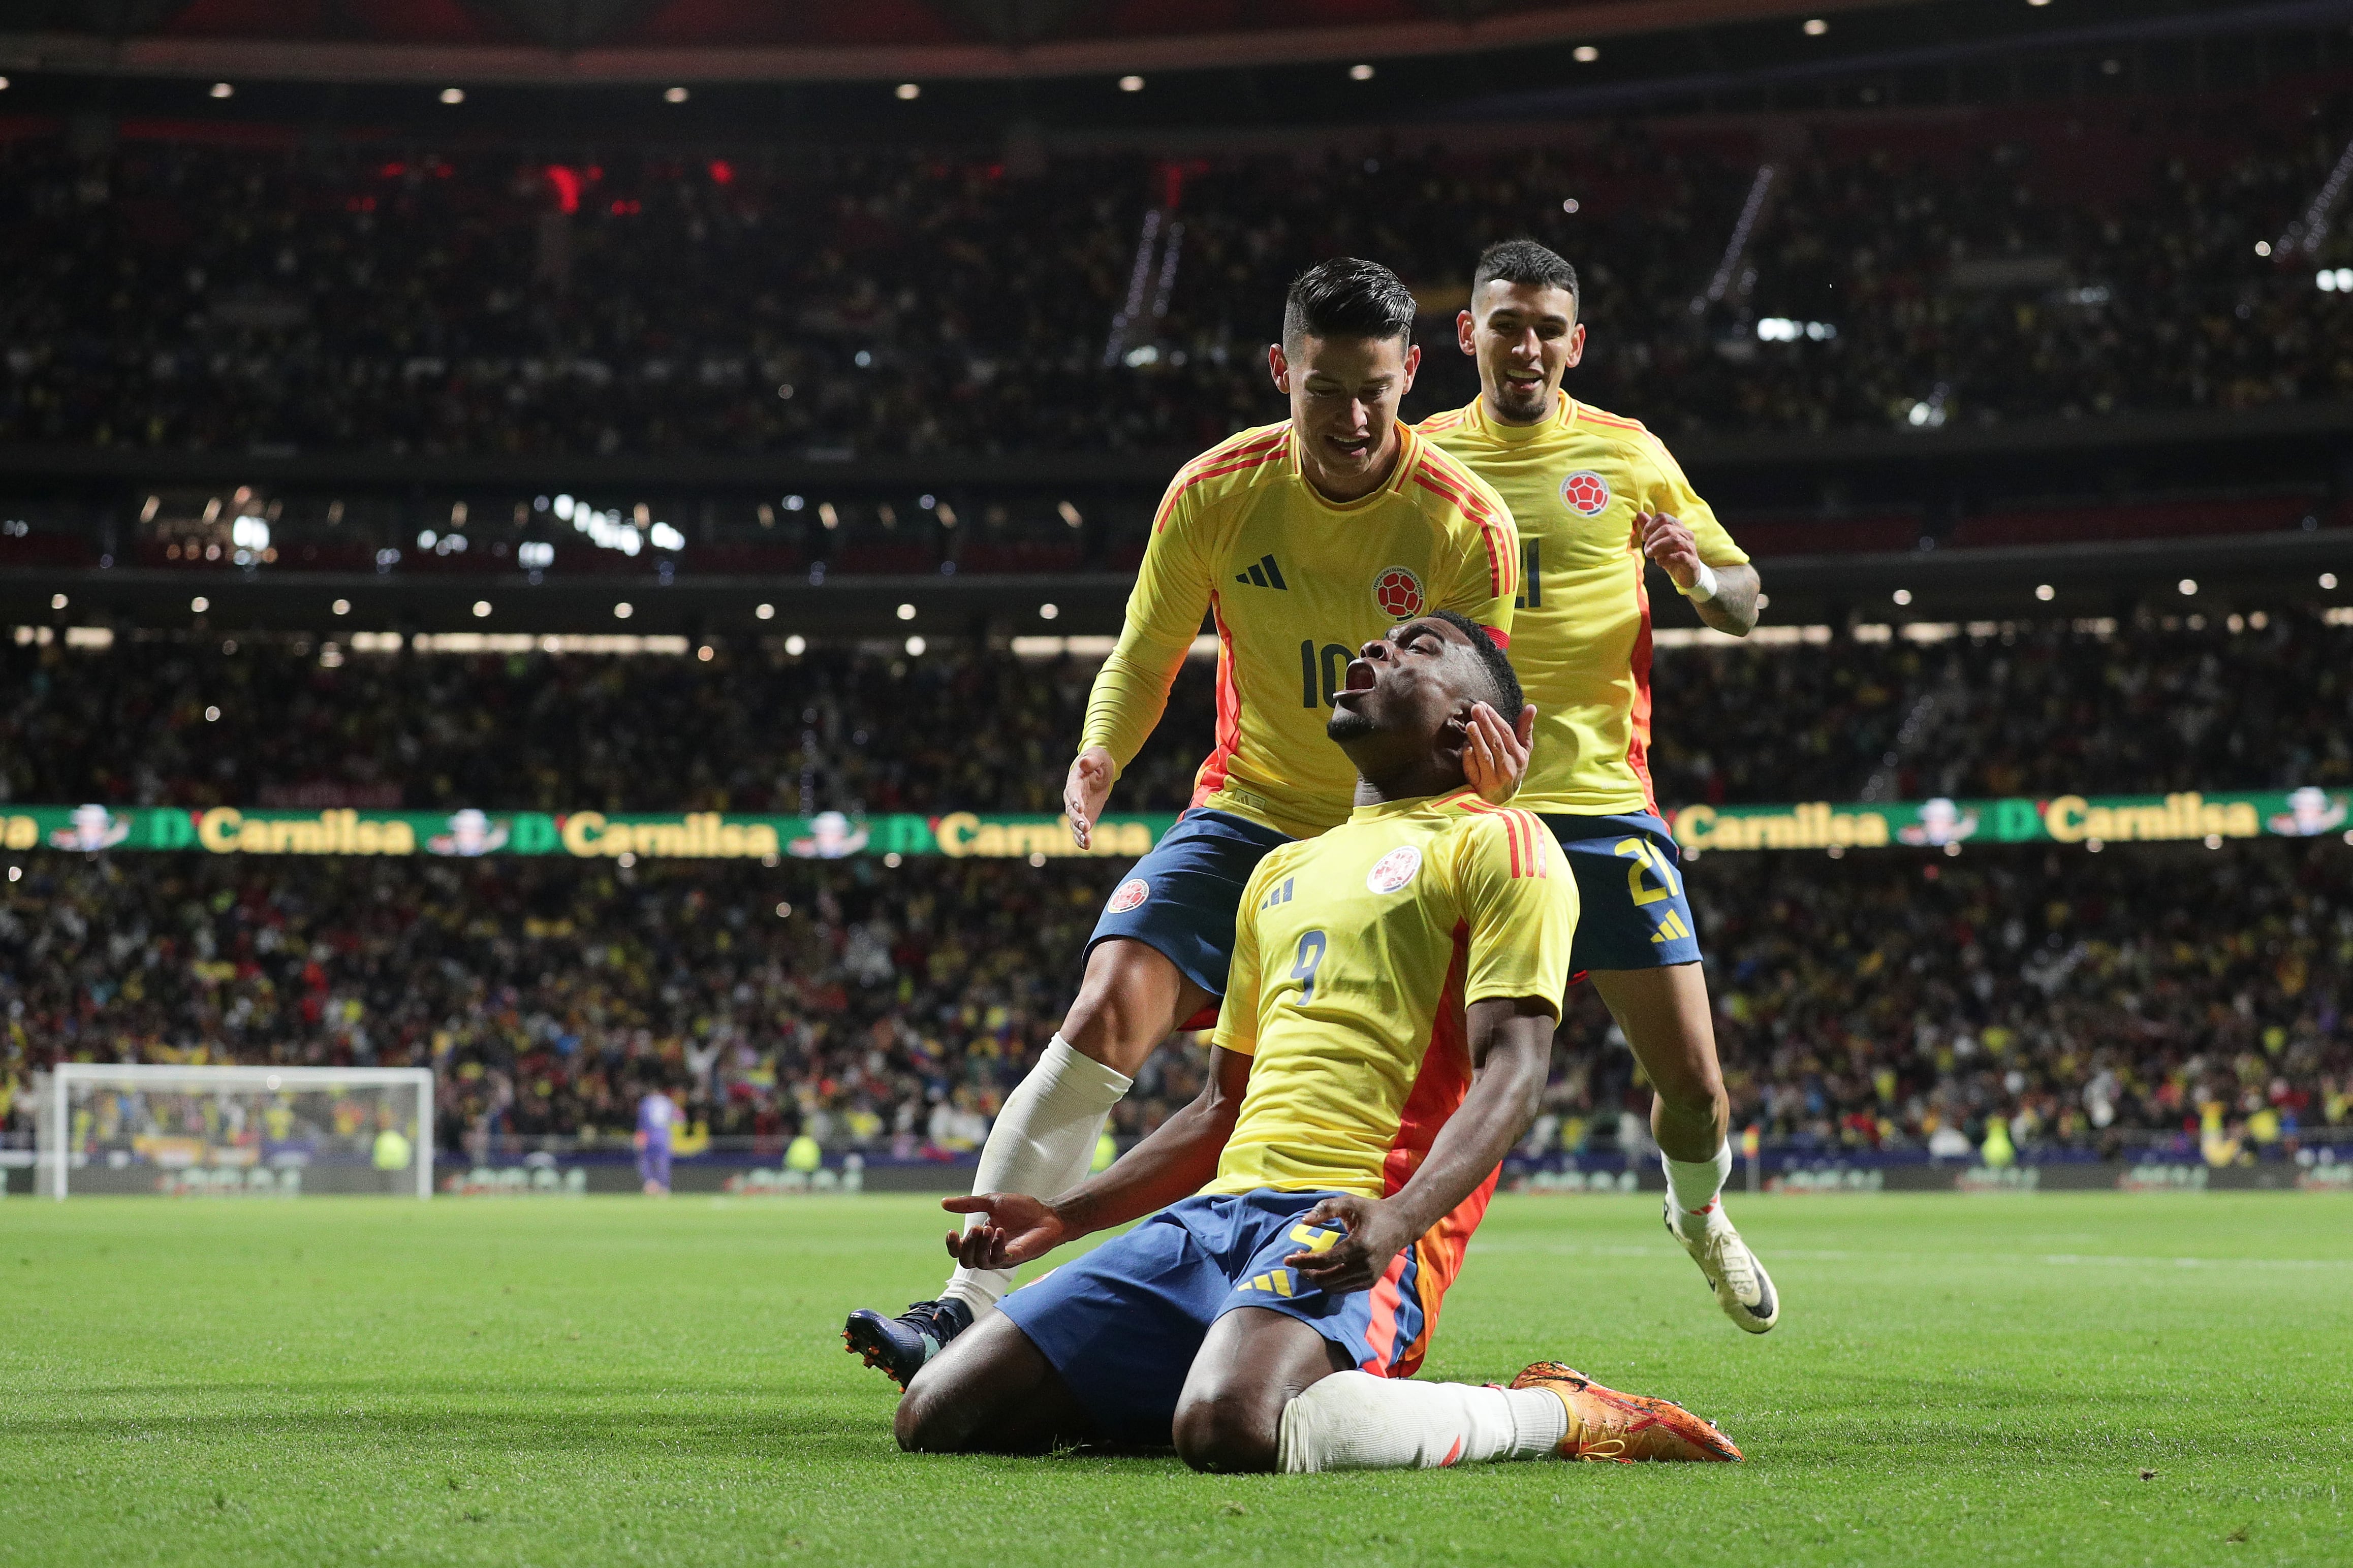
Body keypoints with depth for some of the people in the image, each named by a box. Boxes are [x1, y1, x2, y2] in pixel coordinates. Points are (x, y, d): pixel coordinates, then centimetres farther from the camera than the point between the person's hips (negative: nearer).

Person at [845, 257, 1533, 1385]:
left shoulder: (1468, 525, -14)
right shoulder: (1214, 495, -9)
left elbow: (1482, 724, -9)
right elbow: (1145, 656, 4)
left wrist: (1490, 773, -34)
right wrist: (1101, 753, -16)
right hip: (1249, 813, 1)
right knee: (1108, 1012, -19)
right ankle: (971, 1302, -19)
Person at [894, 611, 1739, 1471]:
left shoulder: (1497, 843, 5)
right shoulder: (1283, 870, 29)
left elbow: (1512, 1073, -8)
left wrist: (1398, 1218, -26)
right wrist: (1065, 1217, 21)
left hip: (1356, 1218, -8)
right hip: (1222, 1207, 8)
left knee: (1228, 1430, -39)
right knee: (935, 1416, -7)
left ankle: (1550, 1411, -12)